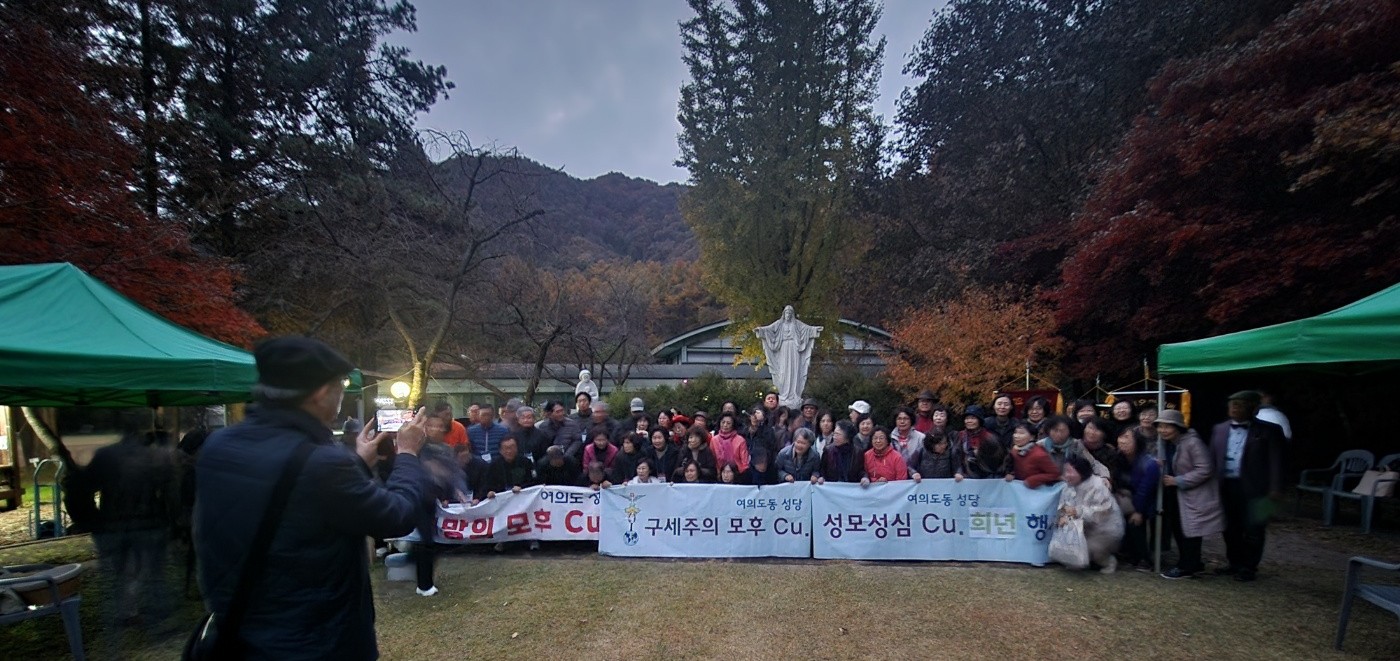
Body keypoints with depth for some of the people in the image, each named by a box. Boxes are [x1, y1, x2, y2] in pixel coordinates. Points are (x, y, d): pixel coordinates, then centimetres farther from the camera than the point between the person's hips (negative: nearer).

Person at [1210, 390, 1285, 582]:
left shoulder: (1269, 430, -2)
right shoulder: (1219, 429, 10)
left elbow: (1276, 461, -6)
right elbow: (1213, 458, 12)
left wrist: (1275, 488, -13)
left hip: (1253, 488, -4)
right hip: (1225, 487, 4)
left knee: (1252, 530, 5)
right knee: (1230, 528, 13)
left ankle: (1249, 567, 18)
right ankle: (1235, 563, 27)